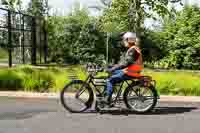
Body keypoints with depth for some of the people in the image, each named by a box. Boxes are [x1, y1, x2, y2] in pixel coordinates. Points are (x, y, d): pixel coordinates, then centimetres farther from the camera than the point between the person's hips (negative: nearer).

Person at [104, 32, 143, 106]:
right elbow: (125, 61, 21)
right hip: (129, 71, 11)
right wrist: (114, 67, 16)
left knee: (109, 80, -11)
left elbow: (125, 63, -24)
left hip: (129, 73, -11)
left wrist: (112, 69, -23)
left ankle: (108, 99, -10)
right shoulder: (133, 49, 17)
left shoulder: (132, 50, -16)